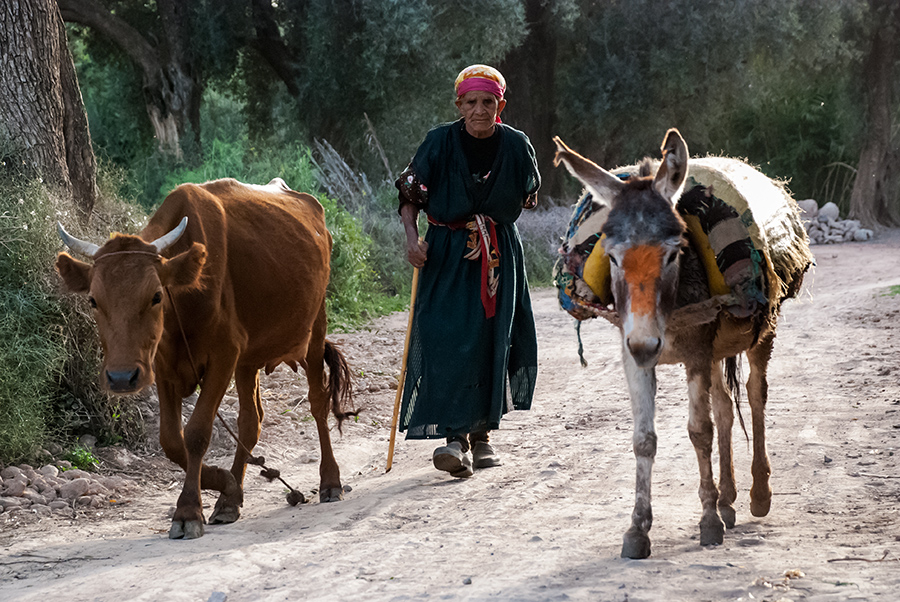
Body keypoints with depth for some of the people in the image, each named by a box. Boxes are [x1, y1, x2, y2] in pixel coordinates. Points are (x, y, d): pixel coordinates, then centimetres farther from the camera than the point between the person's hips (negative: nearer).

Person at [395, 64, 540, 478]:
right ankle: (455, 436, -17)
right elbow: (410, 194, -2)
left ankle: (482, 433, 18)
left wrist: (495, 223, 9)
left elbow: (527, 196, 15)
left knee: (492, 341, 3)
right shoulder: (439, 143, -7)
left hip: (499, 255, 2)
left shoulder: (516, 146, -2)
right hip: (447, 255, -2)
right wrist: (412, 237, -17)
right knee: (448, 339, -14)